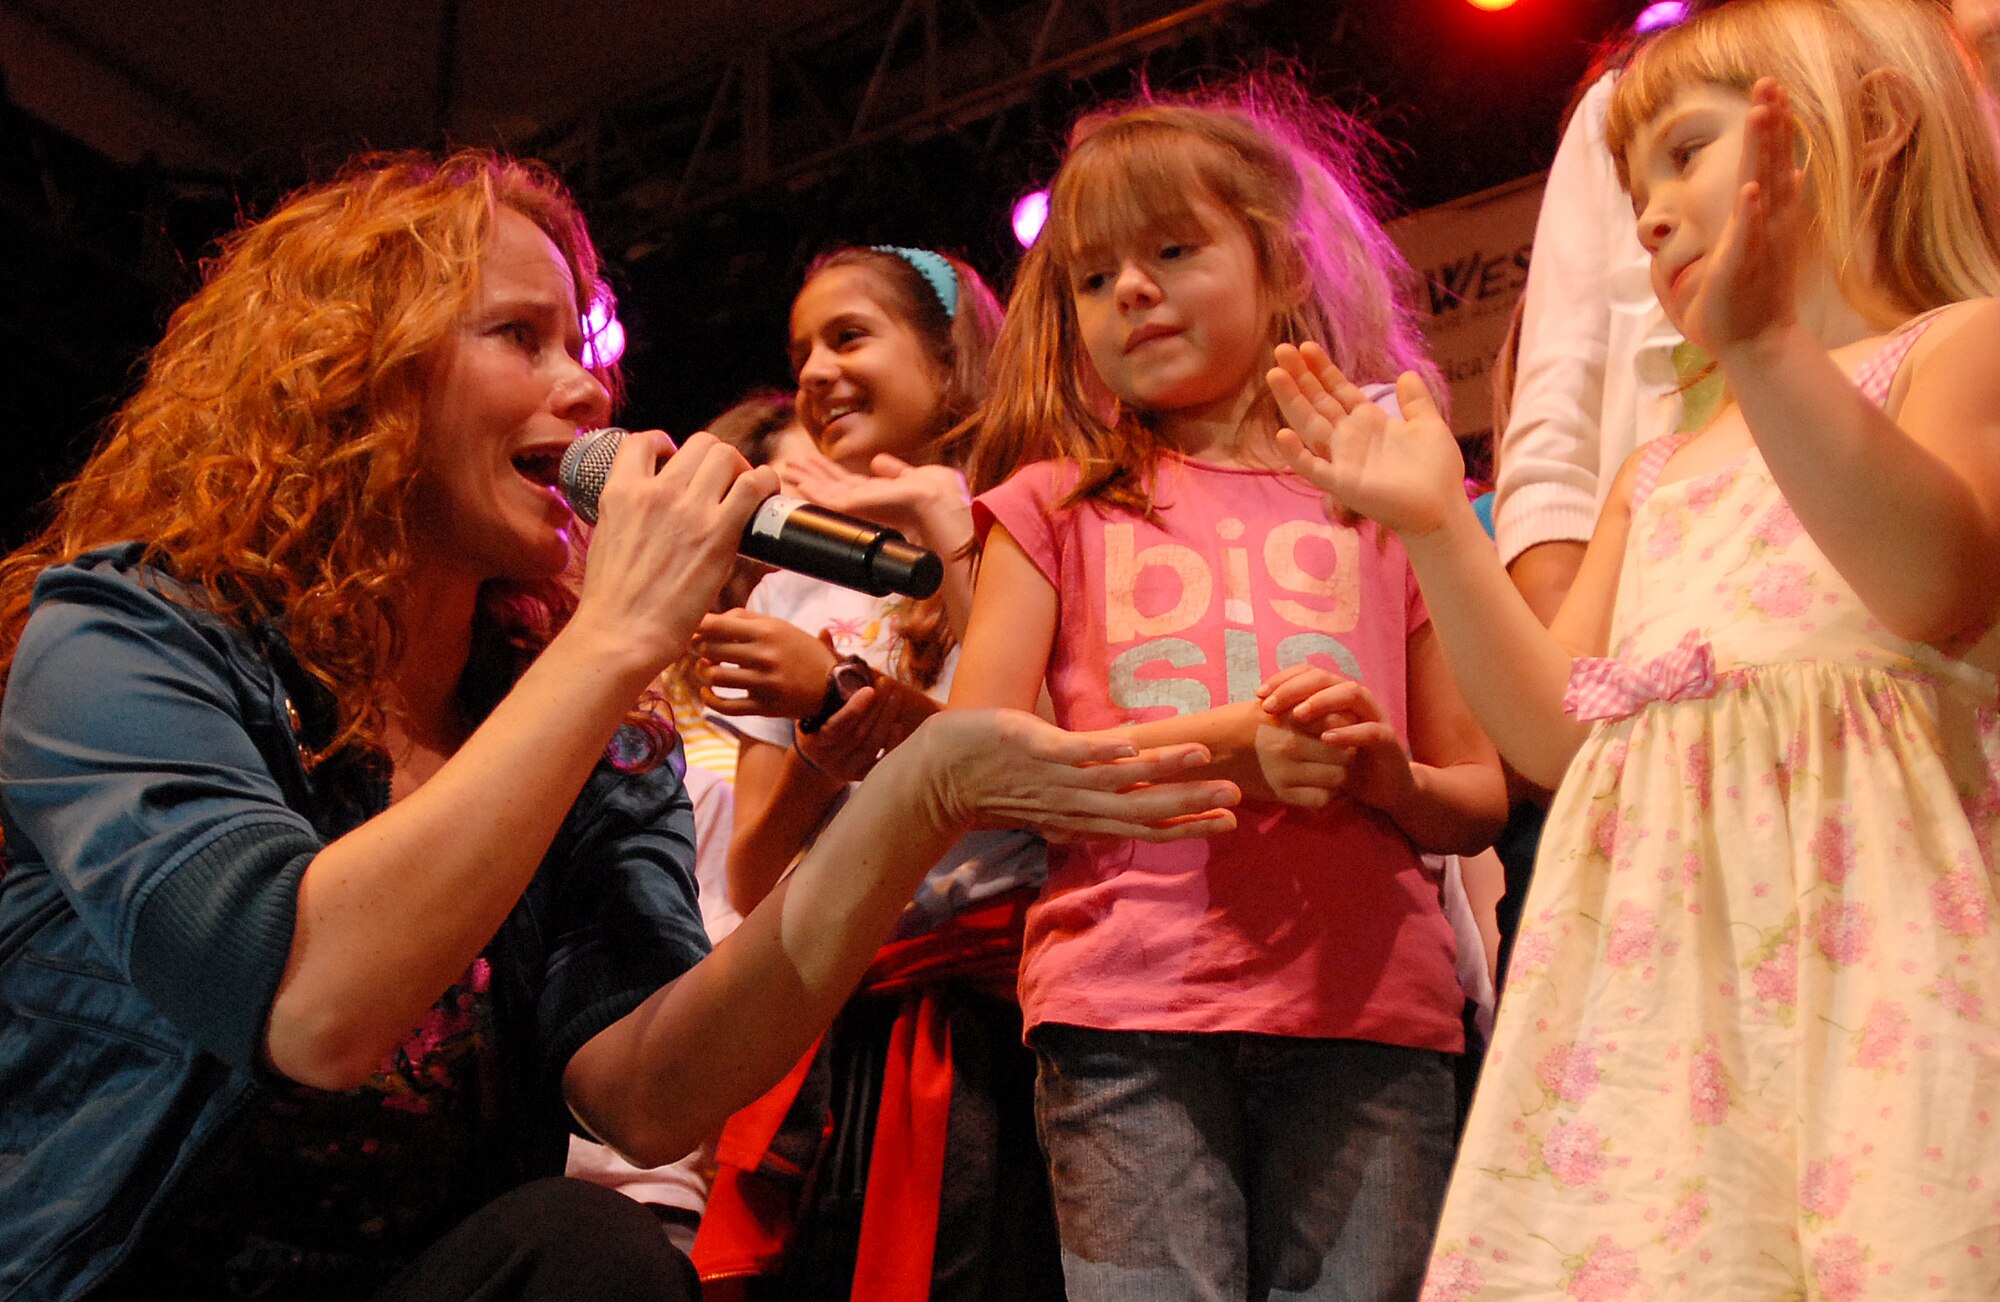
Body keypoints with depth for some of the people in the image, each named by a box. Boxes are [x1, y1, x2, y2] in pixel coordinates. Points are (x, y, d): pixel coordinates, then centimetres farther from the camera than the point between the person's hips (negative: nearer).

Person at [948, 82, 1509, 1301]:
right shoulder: (1054, 505, 11)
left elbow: (1482, 799, 16)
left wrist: (1393, 777, -7)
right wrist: (1218, 747, -9)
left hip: (1370, 1012, 2)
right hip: (1129, 1009, -1)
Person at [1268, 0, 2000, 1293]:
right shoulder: (1661, 473, 26)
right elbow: (1559, 735, 18)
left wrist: (1764, 342, -23)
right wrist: (1437, 527, 12)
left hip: (1861, 894, -5)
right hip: (1654, 932, 6)